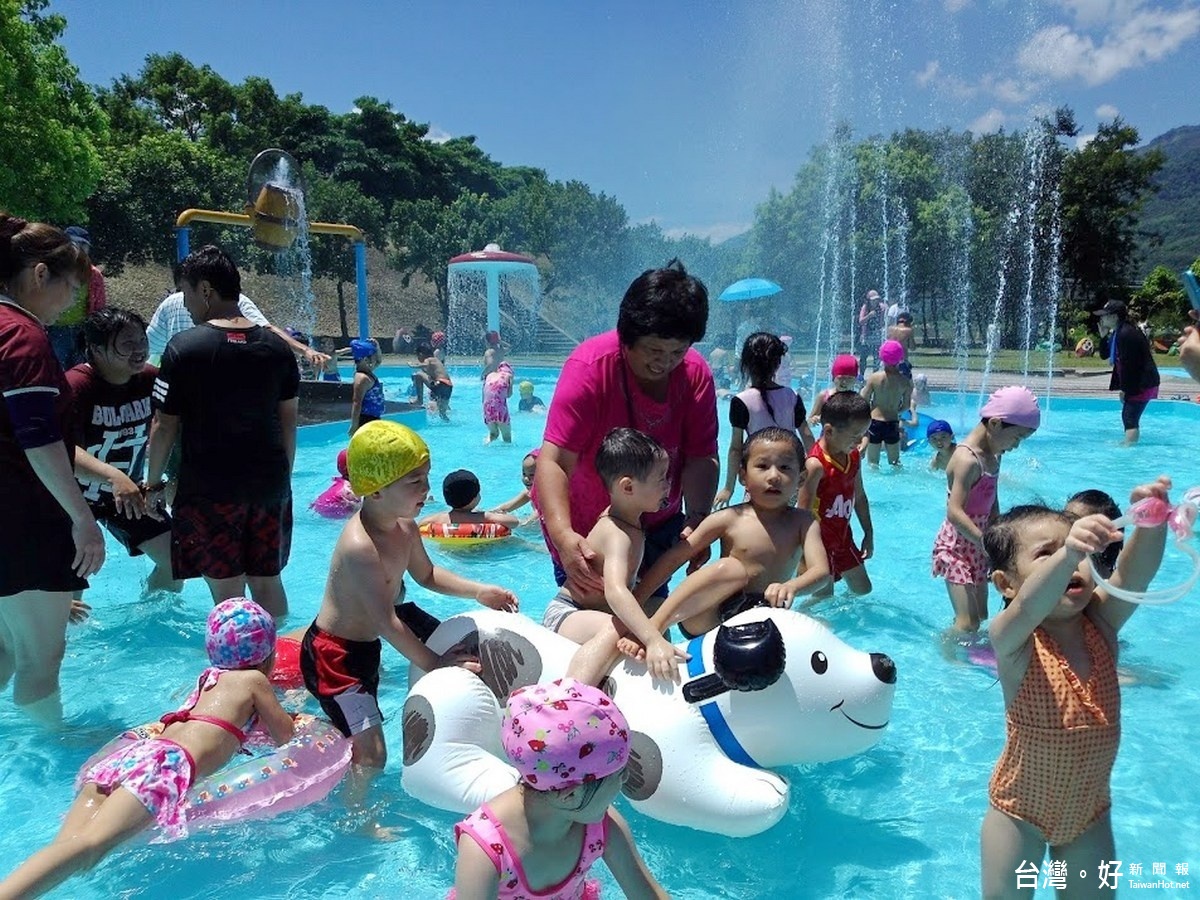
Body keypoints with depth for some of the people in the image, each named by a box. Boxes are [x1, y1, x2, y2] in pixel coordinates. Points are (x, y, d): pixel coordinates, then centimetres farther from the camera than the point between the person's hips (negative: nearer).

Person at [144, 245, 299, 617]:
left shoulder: (184, 347, -9)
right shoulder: (276, 347, 4)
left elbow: (164, 426, -6)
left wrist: (153, 482, 8)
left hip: (210, 488, -4)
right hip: (270, 485, 4)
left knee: (228, 594, 3)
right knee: (268, 581, 16)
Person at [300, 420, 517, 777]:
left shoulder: (404, 526, -5)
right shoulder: (360, 547, -33)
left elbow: (427, 575, 11)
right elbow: (387, 623, -32)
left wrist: (479, 591, 1)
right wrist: (433, 663, -27)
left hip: (368, 638, 9)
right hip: (335, 655, -9)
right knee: (370, 756, -9)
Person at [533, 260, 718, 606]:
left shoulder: (696, 374, -13)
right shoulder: (590, 366, -26)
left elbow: (701, 458, -15)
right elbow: (553, 461, -33)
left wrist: (697, 519, -33)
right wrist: (562, 534, -47)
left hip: (657, 524, 4)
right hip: (584, 525, -4)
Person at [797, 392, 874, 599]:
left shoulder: (854, 456, -2)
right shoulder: (816, 465, -27)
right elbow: (803, 513, -26)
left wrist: (869, 534, 18)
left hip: (843, 536, 8)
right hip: (819, 540, -8)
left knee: (862, 589, 19)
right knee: (824, 597, 1)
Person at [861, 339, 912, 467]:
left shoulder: (874, 377, -12)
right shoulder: (906, 381, -7)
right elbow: (906, 406, 2)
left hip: (875, 422, -1)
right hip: (893, 424, 1)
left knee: (872, 463, 11)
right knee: (895, 462, 20)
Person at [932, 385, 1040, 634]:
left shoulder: (993, 455, 8)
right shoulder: (967, 459, -22)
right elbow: (954, 512, -29)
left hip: (978, 545, 10)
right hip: (957, 545, -10)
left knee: (981, 617, 14)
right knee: (968, 624, -12)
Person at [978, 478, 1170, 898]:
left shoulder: (1100, 623, -12)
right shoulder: (1014, 641, -24)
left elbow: (1133, 575, -30)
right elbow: (1029, 608, -47)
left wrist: (1151, 525, -49)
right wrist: (1065, 554, -64)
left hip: (1090, 809, 4)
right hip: (1020, 811, -4)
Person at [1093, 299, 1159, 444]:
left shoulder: (1126, 334, -20)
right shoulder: (1117, 333, 12)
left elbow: (1128, 365, -21)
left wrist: (1124, 389, -16)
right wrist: (1103, 337, 5)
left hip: (1142, 384, -10)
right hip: (1135, 383, 10)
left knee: (1131, 419, -10)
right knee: (1127, 416, 19)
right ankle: (1128, 443, 30)